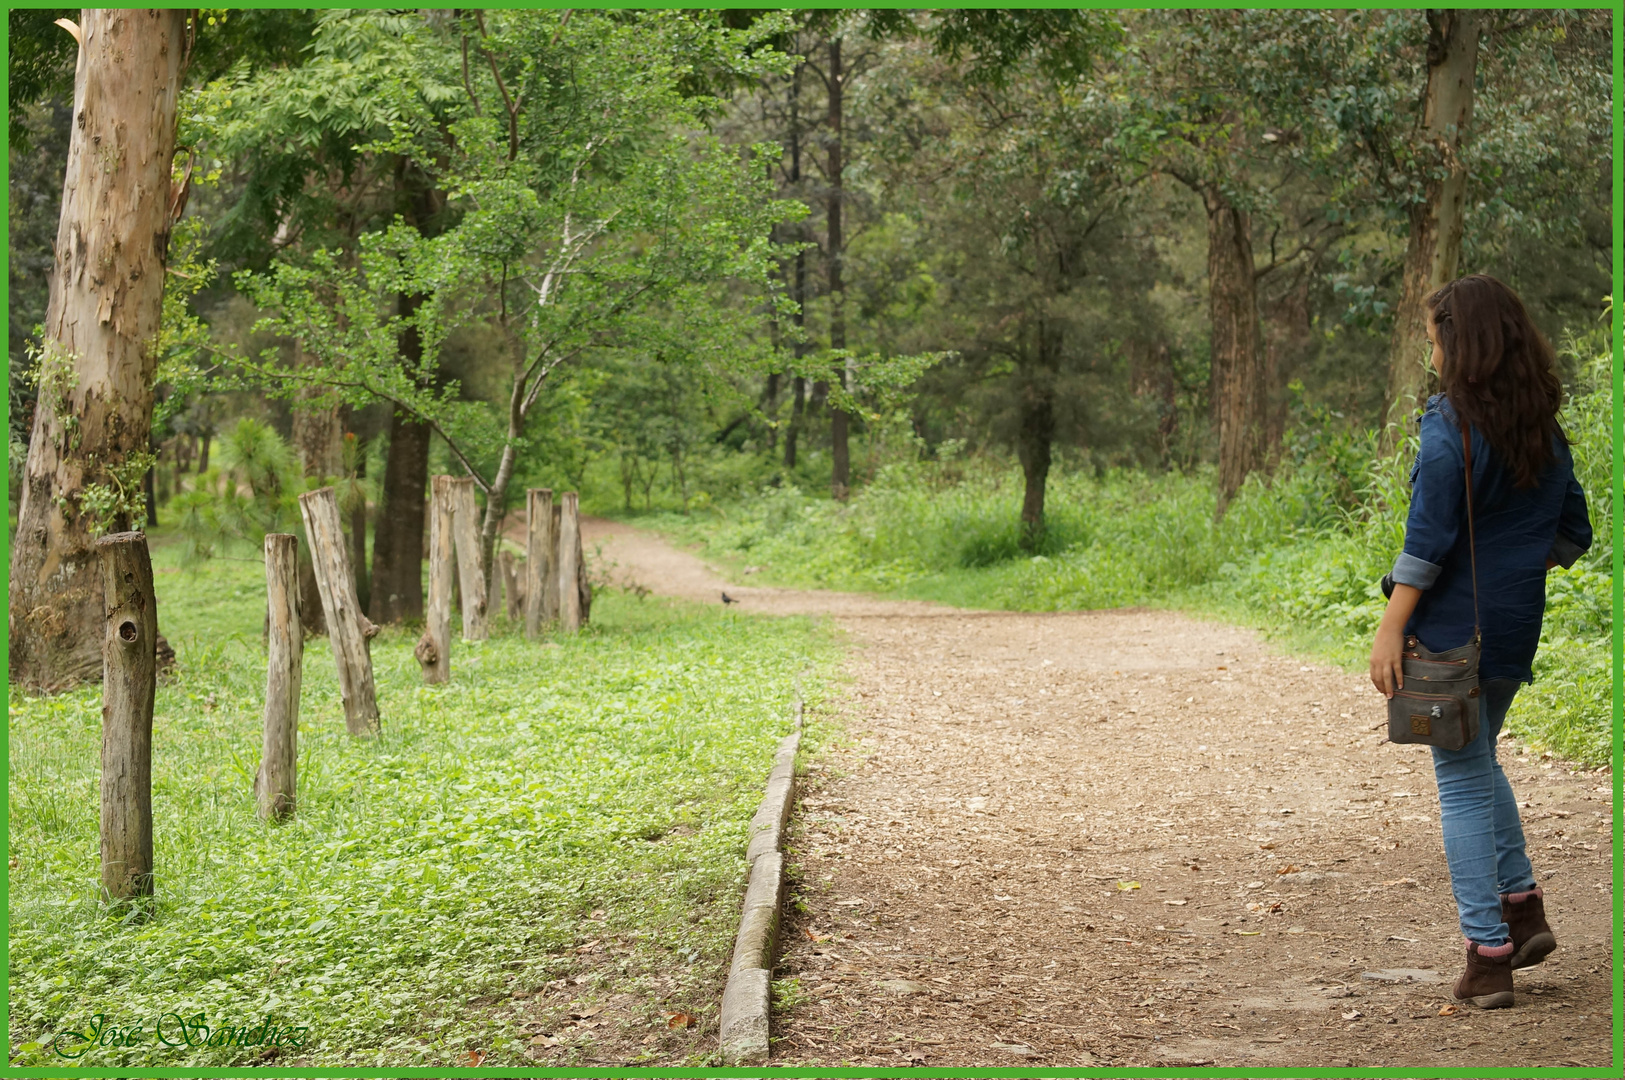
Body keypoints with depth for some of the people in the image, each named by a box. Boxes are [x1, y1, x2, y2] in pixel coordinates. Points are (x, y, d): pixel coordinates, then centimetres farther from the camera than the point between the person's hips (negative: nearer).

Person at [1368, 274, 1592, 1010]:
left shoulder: (1450, 427, -15)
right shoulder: (1543, 430, 7)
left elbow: (1427, 540, -19)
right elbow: (1572, 533, 13)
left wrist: (1390, 630, -17)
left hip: (1453, 626, -7)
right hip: (1517, 626, 7)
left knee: (1462, 783, 1)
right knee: (1478, 763, 26)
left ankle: (1488, 957, 2)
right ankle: (1524, 910, 22)